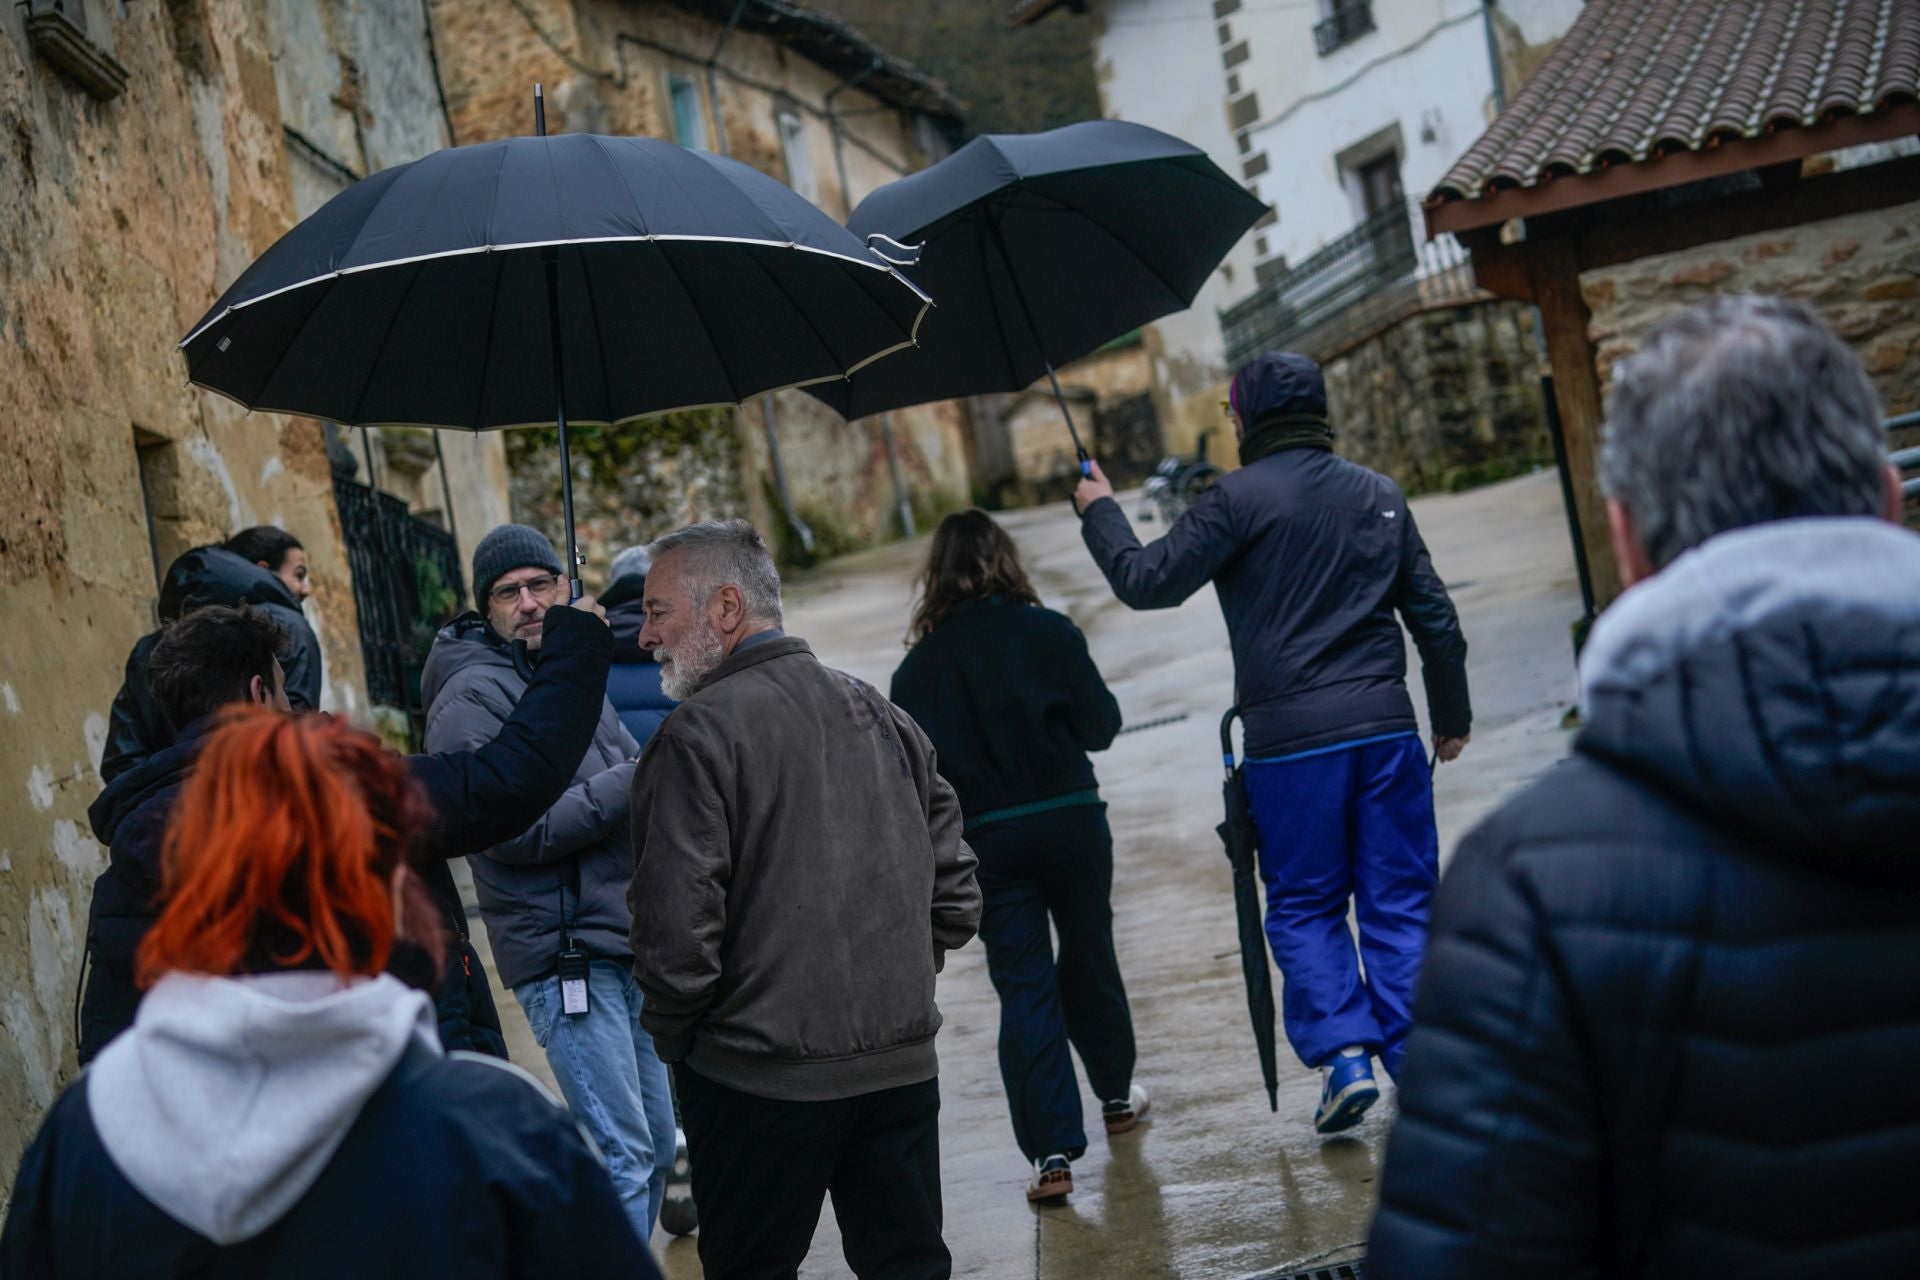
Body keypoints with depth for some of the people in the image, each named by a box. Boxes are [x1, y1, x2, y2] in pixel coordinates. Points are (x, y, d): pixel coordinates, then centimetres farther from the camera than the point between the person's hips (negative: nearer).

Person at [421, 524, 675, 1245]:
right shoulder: (471, 699, -11)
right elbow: (512, 828, -20)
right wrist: (633, 783, -19)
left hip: (625, 947, 9)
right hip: (565, 954, -9)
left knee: (655, 1145, 14)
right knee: (624, 1152, -11)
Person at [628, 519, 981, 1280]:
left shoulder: (698, 734, -13)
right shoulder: (878, 713, 9)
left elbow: (677, 930, -18)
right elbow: (955, 892, 11)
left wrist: (671, 1035, -1)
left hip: (760, 1076, -6)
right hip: (903, 1064, 6)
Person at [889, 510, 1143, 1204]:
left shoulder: (918, 666, -2)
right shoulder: (1049, 633, -7)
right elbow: (1101, 726, -5)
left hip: (985, 838, 0)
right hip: (1070, 818, 0)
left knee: (1024, 986, 2)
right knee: (1089, 956, 20)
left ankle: (1052, 1151, -4)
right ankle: (1116, 1095, 39)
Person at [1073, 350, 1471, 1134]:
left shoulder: (1238, 499, -6)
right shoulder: (1379, 495, 10)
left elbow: (1146, 583, -4)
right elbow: (1433, 615, 13)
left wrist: (1099, 511, 12)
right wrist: (1451, 716, 23)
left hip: (1289, 744, -4)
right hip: (1385, 730, 4)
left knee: (1302, 908, 9)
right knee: (1400, 904, 9)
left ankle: (1342, 1053, -4)